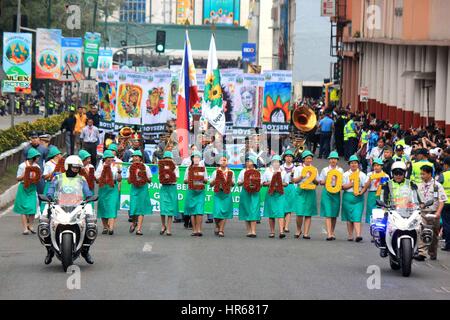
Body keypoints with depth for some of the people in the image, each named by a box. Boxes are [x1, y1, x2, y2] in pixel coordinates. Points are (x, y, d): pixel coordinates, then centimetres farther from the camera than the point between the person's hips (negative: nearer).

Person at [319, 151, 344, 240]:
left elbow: (343, 182, 10)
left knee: (334, 214, 7)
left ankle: (332, 232, 21)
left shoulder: (340, 170, 11)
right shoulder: (325, 170, 7)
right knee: (328, 214, -11)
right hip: (327, 192, -2)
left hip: (336, 193, 2)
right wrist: (327, 179, -11)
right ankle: (329, 234, -17)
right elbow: (321, 182, 7)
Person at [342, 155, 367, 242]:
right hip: (348, 197, 2)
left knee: (357, 217, -12)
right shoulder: (346, 174, 10)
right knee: (349, 217, 5)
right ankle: (350, 235, 11)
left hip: (358, 197, -2)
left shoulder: (362, 175, 8)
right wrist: (351, 184, -12)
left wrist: (362, 192, -16)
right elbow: (343, 186, 2)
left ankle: (358, 235, -23)